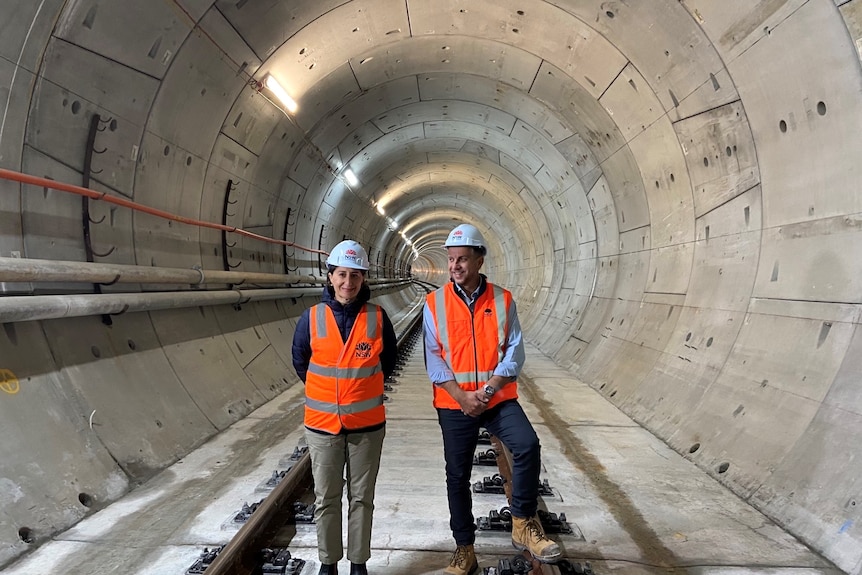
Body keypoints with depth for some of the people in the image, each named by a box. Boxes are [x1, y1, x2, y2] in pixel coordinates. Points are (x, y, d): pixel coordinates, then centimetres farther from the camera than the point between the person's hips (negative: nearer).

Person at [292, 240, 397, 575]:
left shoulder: (377, 317, -7)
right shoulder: (311, 318, -6)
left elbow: (388, 361, 8)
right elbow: (300, 362, 8)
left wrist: (363, 386, 8)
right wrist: (326, 389, 10)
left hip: (368, 424, 0)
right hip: (322, 424, 1)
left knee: (362, 498, 13)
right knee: (326, 499, 13)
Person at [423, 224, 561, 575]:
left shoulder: (503, 300, -1)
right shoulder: (435, 303, -3)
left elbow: (514, 351, -4)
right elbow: (433, 358, -5)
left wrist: (490, 389, -17)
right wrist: (461, 396, -15)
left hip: (499, 399, 0)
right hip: (454, 404, 1)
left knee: (527, 445, -23)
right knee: (457, 476, 9)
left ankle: (523, 523, -1)